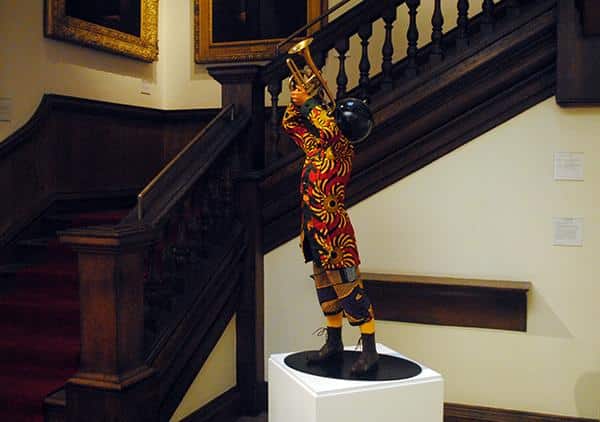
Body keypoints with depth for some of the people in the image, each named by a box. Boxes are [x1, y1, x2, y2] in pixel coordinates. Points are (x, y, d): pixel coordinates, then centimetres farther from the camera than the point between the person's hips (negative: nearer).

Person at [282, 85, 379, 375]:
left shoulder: (340, 153, -11)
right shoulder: (313, 148, 11)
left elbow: (330, 129, -31)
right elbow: (289, 124, 22)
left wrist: (308, 102, -17)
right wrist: (297, 101, 5)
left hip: (333, 230, -9)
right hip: (313, 230, 9)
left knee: (349, 288, -3)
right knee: (325, 287, 16)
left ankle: (369, 350, 6)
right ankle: (334, 344, 30)